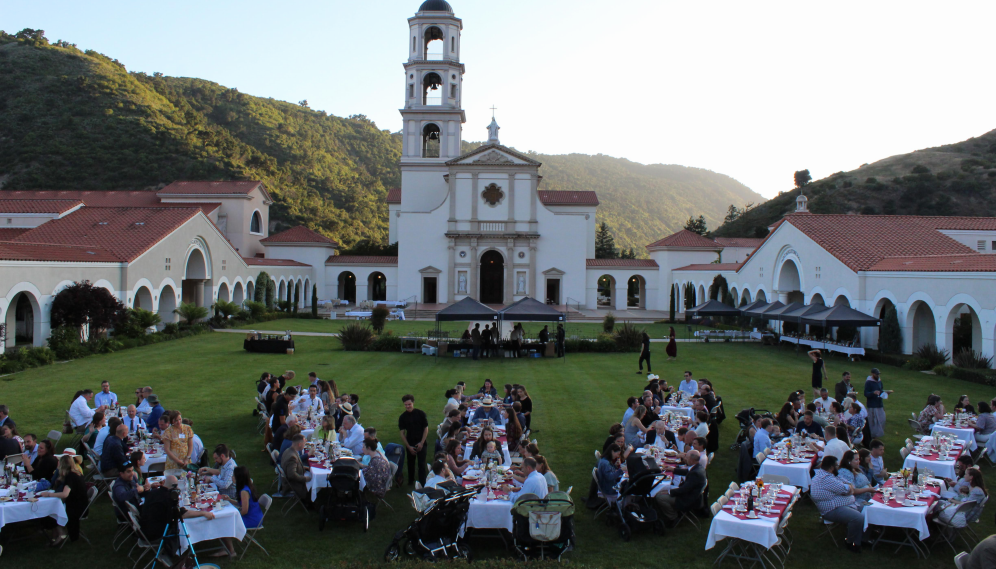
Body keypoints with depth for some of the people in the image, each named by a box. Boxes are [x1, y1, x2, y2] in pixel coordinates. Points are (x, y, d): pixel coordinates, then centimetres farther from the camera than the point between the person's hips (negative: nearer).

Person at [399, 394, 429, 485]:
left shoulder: (421, 413, -6)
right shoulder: (402, 417, -3)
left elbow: (426, 429, -1)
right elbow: (402, 433, 0)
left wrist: (421, 443, -8)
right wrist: (409, 447, -7)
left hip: (421, 443, -2)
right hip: (410, 444, 2)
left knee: (421, 464, -6)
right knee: (411, 463, 13)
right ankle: (411, 481, 31)